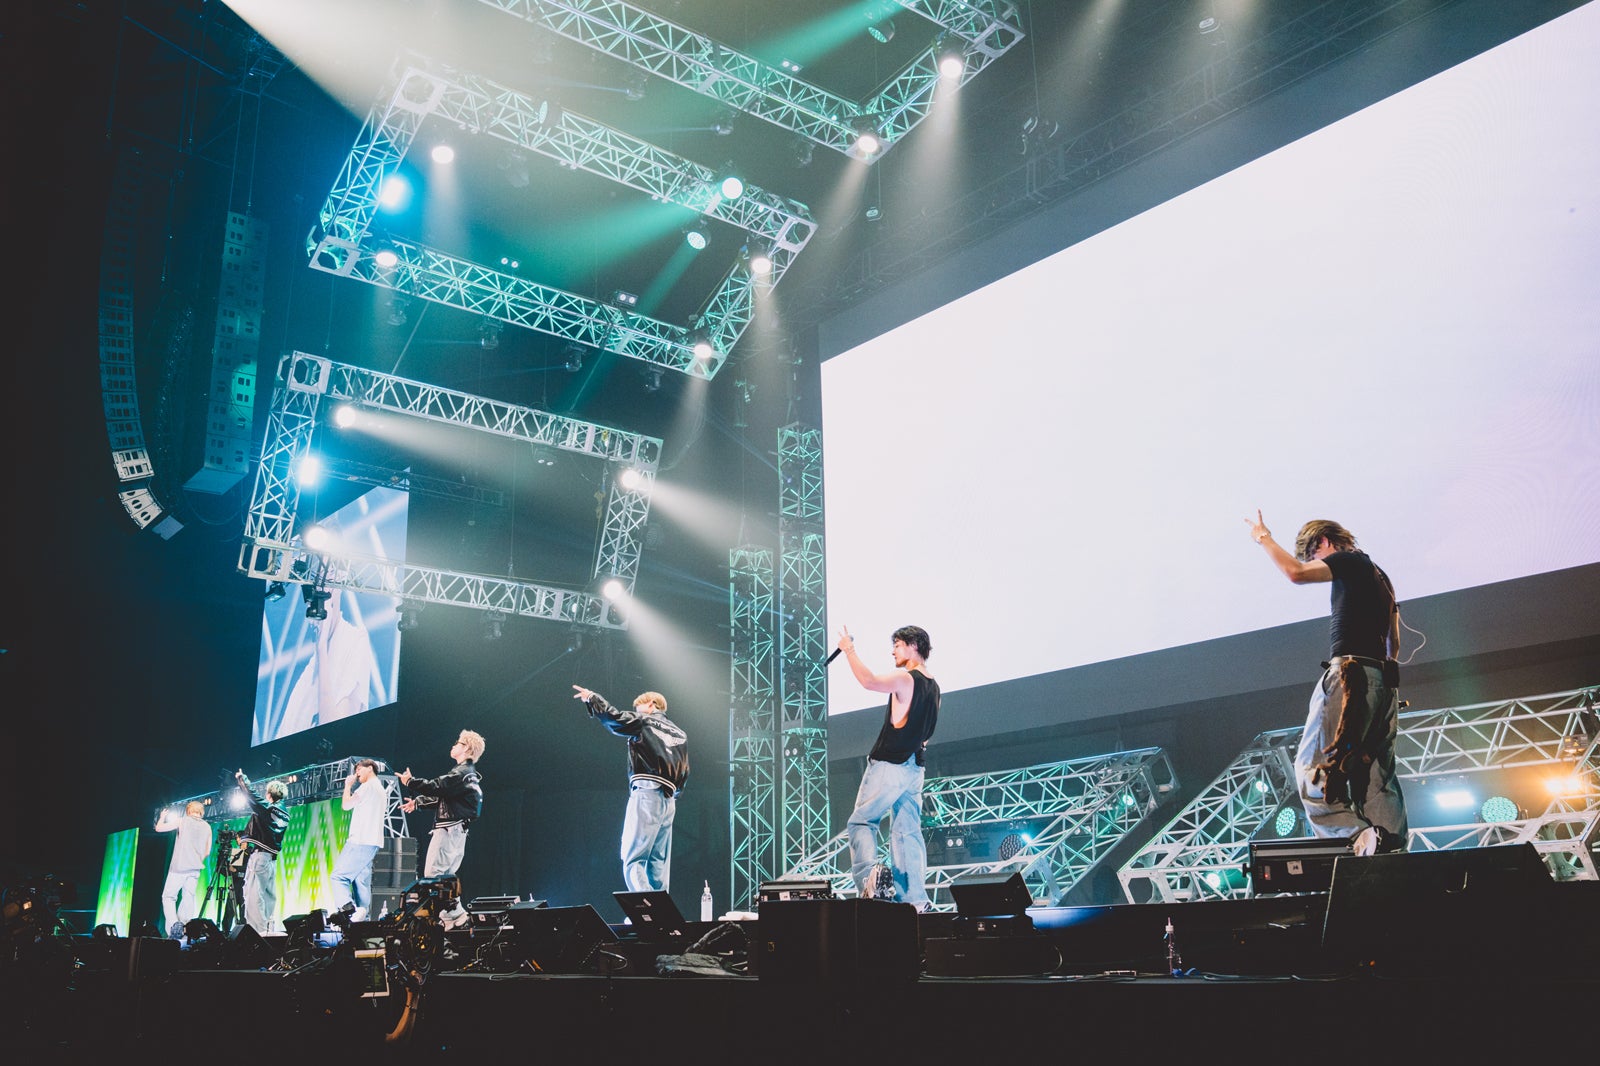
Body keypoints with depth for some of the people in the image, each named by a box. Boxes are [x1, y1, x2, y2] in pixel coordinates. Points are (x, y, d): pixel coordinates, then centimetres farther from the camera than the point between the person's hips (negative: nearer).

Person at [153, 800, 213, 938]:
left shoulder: (182, 821, 1)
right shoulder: (207, 827, 12)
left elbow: (159, 828, 4)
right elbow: (207, 852, 14)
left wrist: (163, 816, 22)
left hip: (178, 867, -4)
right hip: (195, 869, 4)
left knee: (168, 897, 0)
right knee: (188, 898, 7)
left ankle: (173, 924, -22)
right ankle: (186, 926, -3)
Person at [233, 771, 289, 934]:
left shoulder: (265, 807, -6)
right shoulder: (284, 813, 13)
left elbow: (251, 793, 2)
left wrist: (241, 777, 17)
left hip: (259, 855, -8)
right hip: (273, 858, 8)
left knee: (253, 893, -10)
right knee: (269, 895, 10)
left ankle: (257, 929, -18)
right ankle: (268, 928, 10)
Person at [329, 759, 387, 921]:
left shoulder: (369, 785, -5)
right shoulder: (381, 790, 25)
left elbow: (346, 805, -5)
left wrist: (348, 786, 8)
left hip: (361, 840, -10)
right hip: (372, 842, 10)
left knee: (338, 875, -13)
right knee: (361, 880, 5)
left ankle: (348, 908, -31)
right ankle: (362, 917, -3)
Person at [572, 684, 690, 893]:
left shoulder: (644, 722, 4)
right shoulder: (680, 734, 23)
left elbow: (614, 718, -6)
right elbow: (684, 774, 20)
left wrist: (592, 697, 8)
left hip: (646, 795, -7)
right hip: (669, 801, 7)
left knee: (632, 862, -11)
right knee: (659, 866, 8)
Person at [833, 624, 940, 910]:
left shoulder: (904, 678, -13)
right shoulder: (933, 687, 15)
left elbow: (869, 681, -29)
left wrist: (849, 650, -20)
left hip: (888, 765, -8)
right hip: (914, 767, 8)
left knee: (861, 821, 1)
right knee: (908, 831, 6)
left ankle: (867, 881, -16)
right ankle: (915, 899, 1)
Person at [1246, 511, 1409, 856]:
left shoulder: (1350, 560, 1)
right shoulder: (1379, 576, 28)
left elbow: (1296, 572, -15)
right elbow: (1394, 643, 28)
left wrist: (1264, 538, -1)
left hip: (1350, 673, -9)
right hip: (1383, 679, 9)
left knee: (1313, 767, -13)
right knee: (1377, 778, 4)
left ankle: (1359, 835, -28)